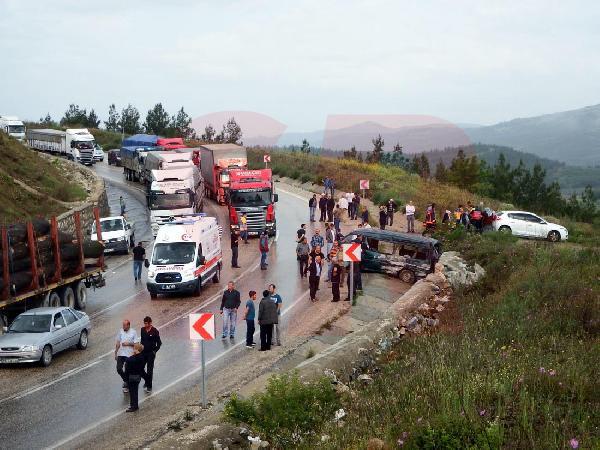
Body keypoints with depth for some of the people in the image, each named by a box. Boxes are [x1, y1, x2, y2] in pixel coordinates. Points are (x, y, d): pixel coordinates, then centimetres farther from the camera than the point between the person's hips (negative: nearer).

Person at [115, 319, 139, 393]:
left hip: (129, 355, -3)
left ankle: (127, 385, 20)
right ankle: (126, 380, 27)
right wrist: (116, 353, 9)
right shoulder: (120, 331, 1)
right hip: (120, 354, 3)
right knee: (119, 369, 0)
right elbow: (118, 343, 9)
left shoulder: (133, 332, -8)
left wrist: (128, 343, -18)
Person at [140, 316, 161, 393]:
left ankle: (149, 386, 11)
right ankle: (146, 381, 31)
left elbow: (159, 343, -5)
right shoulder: (142, 330, 1)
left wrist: (155, 351, -9)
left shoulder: (155, 331, -13)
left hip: (151, 353, -5)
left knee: (149, 370, 1)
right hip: (143, 352, 5)